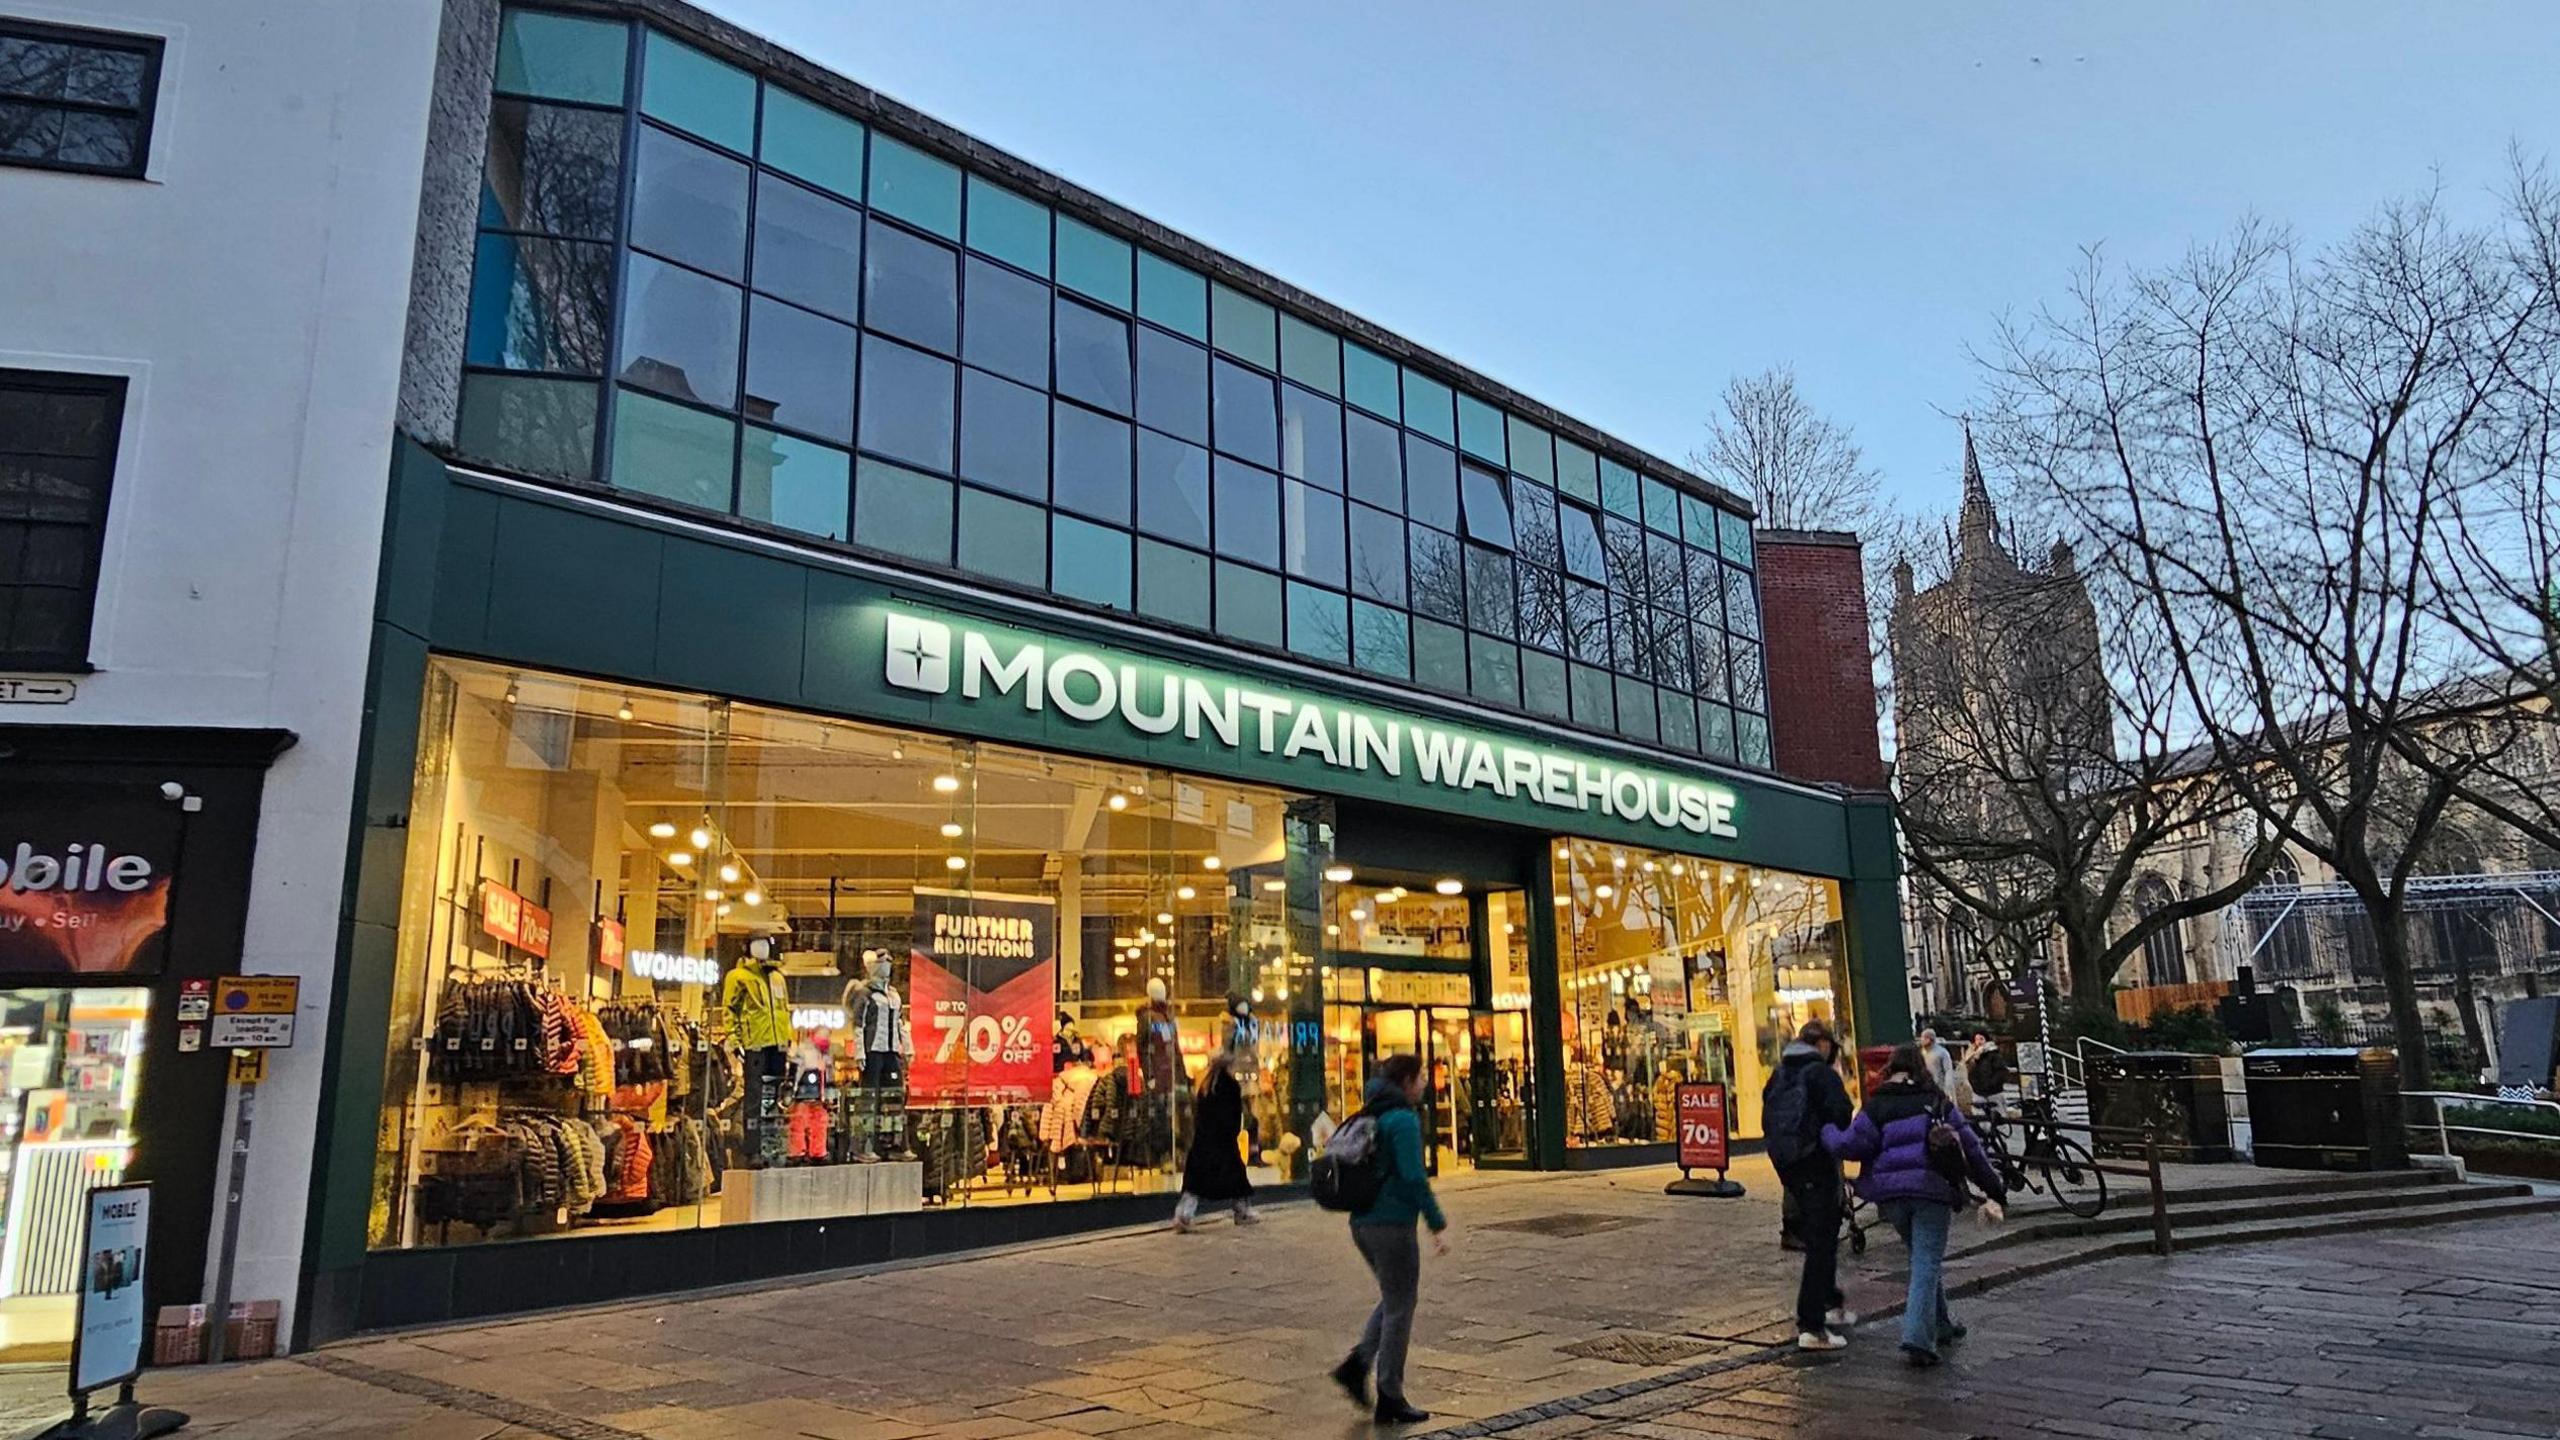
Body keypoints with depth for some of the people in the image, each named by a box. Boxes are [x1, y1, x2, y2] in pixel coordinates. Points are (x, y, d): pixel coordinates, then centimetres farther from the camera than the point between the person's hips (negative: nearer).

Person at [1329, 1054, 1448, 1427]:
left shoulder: (1371, 1116, 12)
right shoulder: (1404, 1119, -15)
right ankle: (1389, 1399, 11)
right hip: (1392, 1224, -8)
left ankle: (1358, 1362, 8)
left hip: (1363, 1222, 8)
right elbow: (1414, 1177, -20)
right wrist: (1438, 1224, -15)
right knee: (1399, 1309, 4)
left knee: (1394, 1298, 22)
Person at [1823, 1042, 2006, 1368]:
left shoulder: (1877, 1106, 3)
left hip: (1891, 1194, 1)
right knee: (1927, 1264, -2)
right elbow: (1970, 1146, 9)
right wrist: (1994, 1191, 15)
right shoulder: (1937, 1102, 7)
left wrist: (1826, 1130, 12)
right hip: (1932, 1189, -1)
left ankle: (1940, 1326, 33)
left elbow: (1851, 1144, -7)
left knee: (1922, 1258, 21)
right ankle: (1918, 1338, -14)